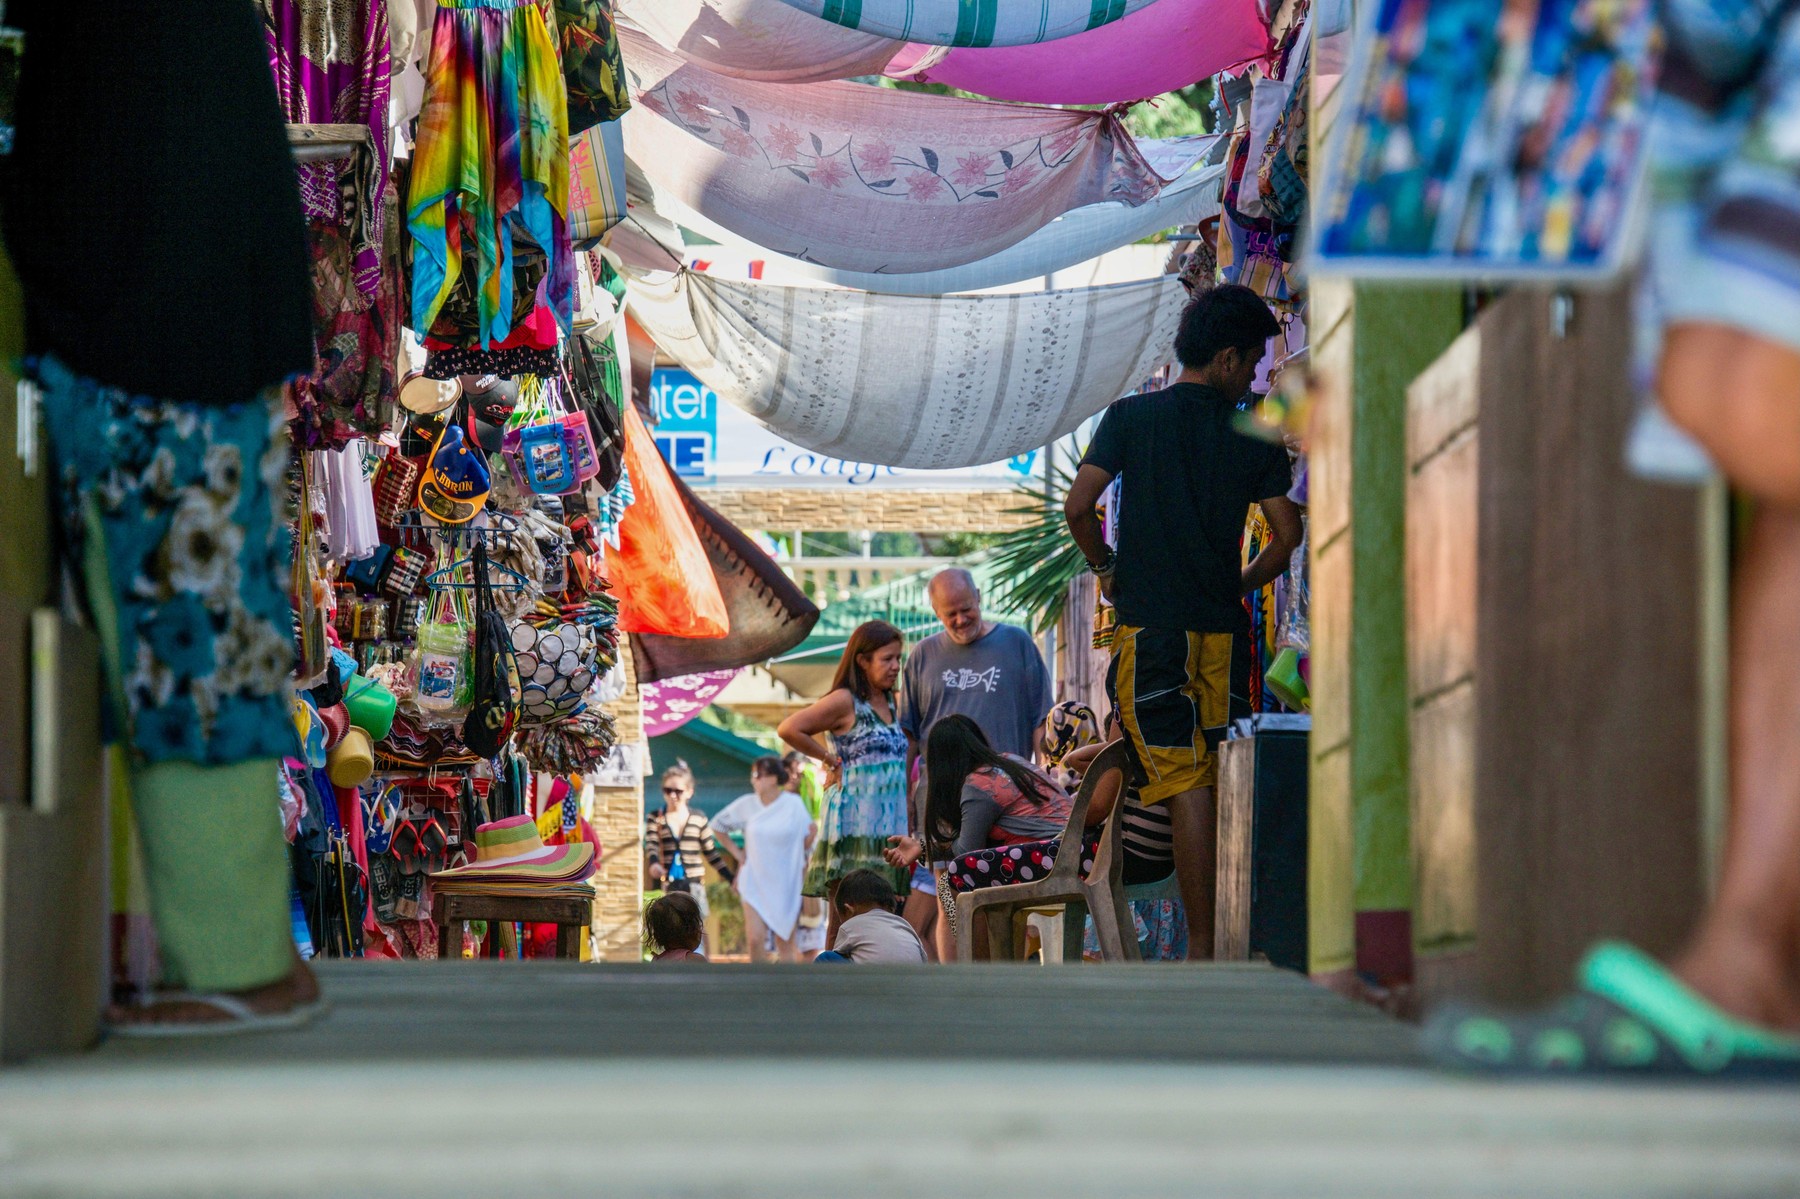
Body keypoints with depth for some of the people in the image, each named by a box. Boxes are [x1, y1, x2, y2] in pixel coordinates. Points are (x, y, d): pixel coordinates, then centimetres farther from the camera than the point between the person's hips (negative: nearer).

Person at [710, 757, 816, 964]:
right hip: (755, 882, 1)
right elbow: (718, 826, 16)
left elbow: (805, 844, 0)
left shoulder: (794, 804, -5)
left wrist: (812, 834, -21)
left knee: (785, 943, 4)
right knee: (755, 938, -11)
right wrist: (736, 853, 9)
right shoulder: (746, 805, 0)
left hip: (786, 883, -1)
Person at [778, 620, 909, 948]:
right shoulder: (845, 701, -7)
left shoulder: (890, 703, 15)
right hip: (853, 820, -7)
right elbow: (789, 729, -14)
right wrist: (832, 760, -6)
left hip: (888, 826, 7)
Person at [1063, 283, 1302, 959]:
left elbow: (1078, 506, -5)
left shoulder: (1131, 417, 2)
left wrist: (1104, 568, 12)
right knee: (1226, 788, 8)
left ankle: (1202, 949, -14)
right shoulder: (1254, 438, 5)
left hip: (1150, 628, -2)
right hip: (1225, 628, 2)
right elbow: (1287, 534, 3)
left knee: (1186, 789, -9)